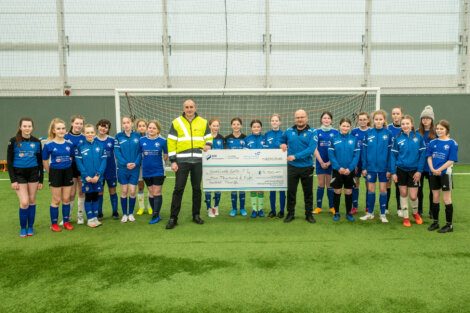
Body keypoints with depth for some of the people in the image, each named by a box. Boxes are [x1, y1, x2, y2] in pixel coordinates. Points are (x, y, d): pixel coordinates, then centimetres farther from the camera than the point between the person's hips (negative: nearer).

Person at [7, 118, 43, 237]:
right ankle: (23, 228, 13)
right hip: (19, 174, -2)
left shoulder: (36, 142, 1)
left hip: (33, 173, 2)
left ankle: (30, 227, 22)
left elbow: (40, 162, 7)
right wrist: (13, 180, -10)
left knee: (32, 200, 8)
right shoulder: (14, 141, -6)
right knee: (24, 202, -7)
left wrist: (41, 179, 6)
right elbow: (9, 161, -4)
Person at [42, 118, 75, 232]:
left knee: (66, 199, 9)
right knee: (56, 200, 5)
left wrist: (67, 168, 7)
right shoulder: (48, 145, -9)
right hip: (55, 173, -3)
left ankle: (66, 221, 21)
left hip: (68, 173, 3)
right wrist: (51, 173, 3)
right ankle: (54, 223, 18)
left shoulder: (70, 144, -1)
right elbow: (45, 162, -1)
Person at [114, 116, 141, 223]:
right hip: (122, 168, 0)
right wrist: (125, 163, -16)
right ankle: (124, 214, 18)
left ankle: (131, 213, 18)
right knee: (124, 191, 5)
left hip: (135, 168, 0)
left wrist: (135, 163, -13)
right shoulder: (118, 136, 0)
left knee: (132, 192, 2)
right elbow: (117, 152, -5)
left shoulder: (137, 136, 1)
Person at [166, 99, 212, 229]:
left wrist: (208, 145, -6)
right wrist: (172, 160, -7)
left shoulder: (203, 122, 8)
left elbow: (209, 138, 17)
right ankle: (173, 218, 5)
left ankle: (196, 215, 22)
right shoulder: (176, 122, 2)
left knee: (197, 188, 9)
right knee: (178, 189, -2)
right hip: (182, 160, -2)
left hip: (198, 161, 2)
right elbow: (171, 142, 0)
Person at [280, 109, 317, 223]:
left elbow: (311, 149, -18)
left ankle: (309, 214, 24)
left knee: (308, 192, 10)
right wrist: (282, 144, -3)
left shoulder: (312, 132, -6)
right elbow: (282, 139, 22)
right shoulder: (289, 131, 4)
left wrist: (296, 156, -23)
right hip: (292, 167, 2)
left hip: (307, 167, -2)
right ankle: (290, 214, 22)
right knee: (291, 191, 8)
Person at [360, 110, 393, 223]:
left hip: (383, 167, -1)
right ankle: (370, 213, 23)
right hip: (371, 166, 1)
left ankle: (383, 214, 20)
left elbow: (390, 152, -3)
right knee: (370, 190, 9)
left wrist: (389, 168, -6)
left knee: (383, 190, 8)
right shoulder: (368, 133, -1)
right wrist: (364, 167, -2)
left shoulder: (388, 133, -4)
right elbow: (364, 151, 1)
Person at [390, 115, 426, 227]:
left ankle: (415, 212, 30)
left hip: (414, 170, -1)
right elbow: (393, 156, -2)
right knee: (403, 194, 8)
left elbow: (422, 154, -4)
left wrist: (419, 171, -8)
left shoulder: (418, 137, -6)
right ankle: (406, 217, 23)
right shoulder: (398, 139, -4)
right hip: (401, 170, 1)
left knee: (413, 196, 0)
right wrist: (393, 172, -6)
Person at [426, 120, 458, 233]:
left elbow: (451, 160, -11)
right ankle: (435, 222, 23)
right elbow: (429, 157, 4)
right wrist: (432, 169, -12)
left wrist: (439, 170, -17)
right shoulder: (433, 142, 6)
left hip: (445, 174, -4)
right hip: (433, 174, 4)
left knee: (447, 199, 2)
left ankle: (449, 225, 12)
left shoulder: (452, 143, -6)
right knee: (435, 198, 12)